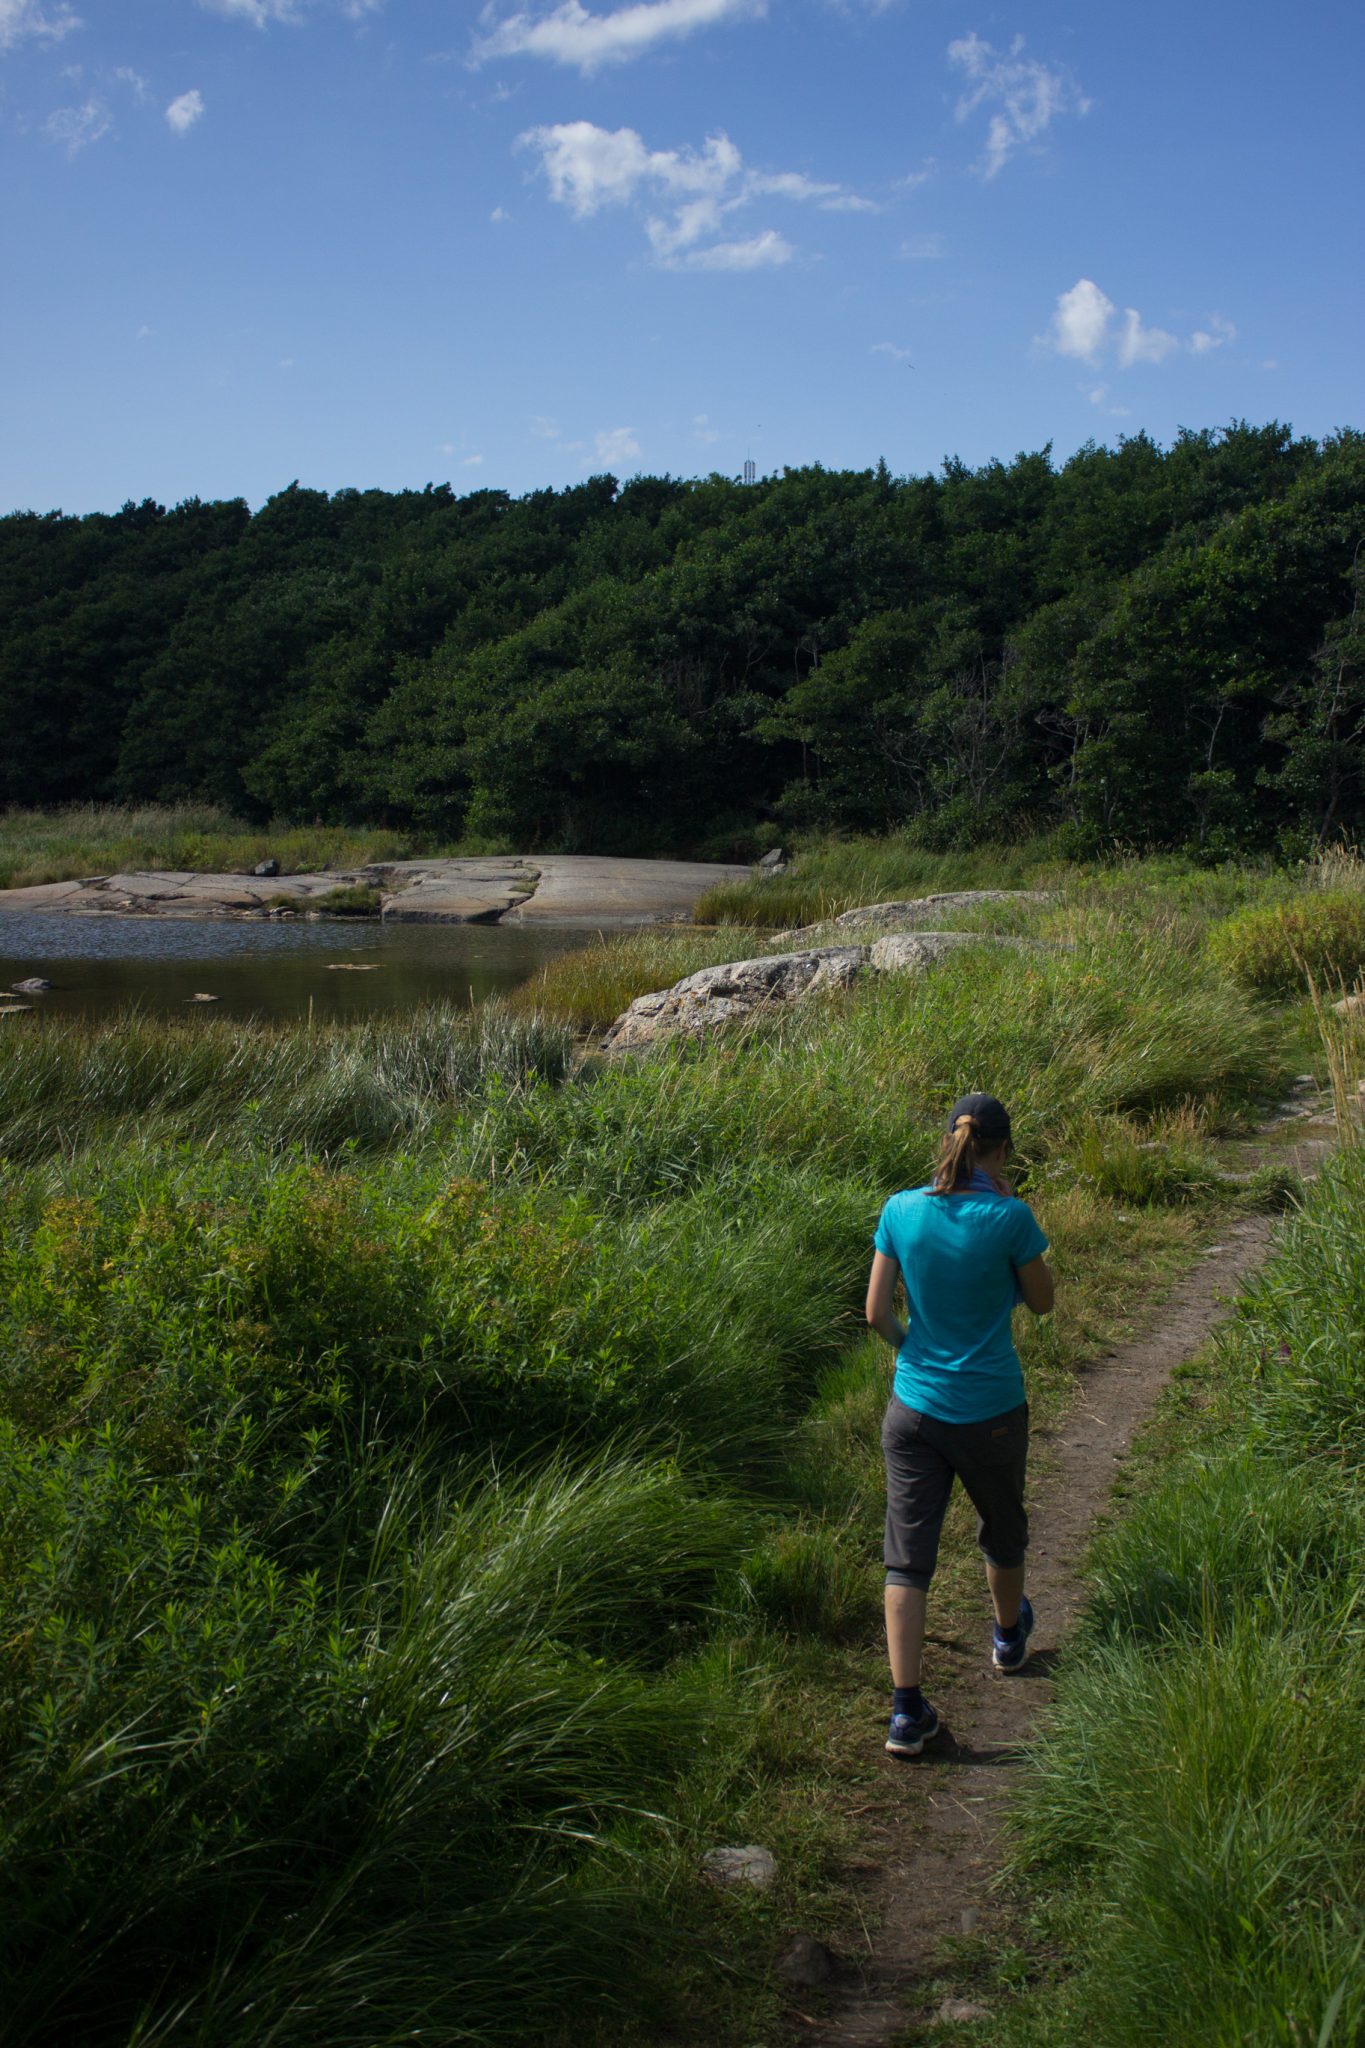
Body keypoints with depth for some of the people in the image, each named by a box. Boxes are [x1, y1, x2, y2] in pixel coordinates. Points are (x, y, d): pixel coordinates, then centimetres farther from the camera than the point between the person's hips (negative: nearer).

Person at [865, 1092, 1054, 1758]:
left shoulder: (901, 1210, -7)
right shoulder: (1008, 1218, -16)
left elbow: (877, 1312, -2)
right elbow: (1041, 1301, 0)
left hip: (913, 1408, 2)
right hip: (990, 1410, -1)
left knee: (906, 1557, 4)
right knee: (1002, 1527, 26)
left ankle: (906, 1709, 0)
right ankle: (1009, 1634, 51)